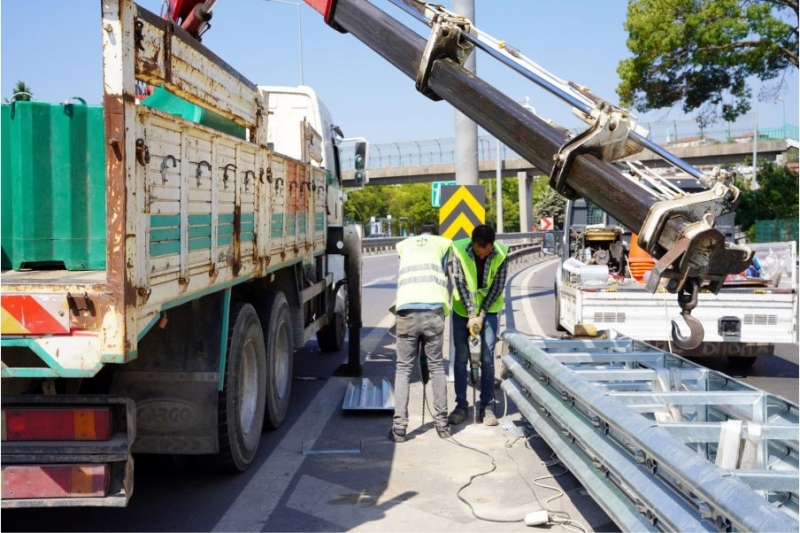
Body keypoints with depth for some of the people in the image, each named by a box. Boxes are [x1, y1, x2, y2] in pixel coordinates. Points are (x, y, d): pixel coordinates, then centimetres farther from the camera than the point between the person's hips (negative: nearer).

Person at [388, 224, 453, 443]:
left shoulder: (403, 245, 26)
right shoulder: (443, 243, 21)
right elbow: (446, 276, 20)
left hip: (407, 311, 1)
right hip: (433, 310, 0)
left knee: (403, 368, 8)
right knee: (437, 366, 13)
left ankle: (399, 427, 1)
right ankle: (442, 423, 16)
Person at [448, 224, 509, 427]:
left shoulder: (501, 253, -19)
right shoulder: (459, 249, -21)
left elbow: (497, 287, -13)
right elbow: (459, 283, -18)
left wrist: (481, 315, -15)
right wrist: (471, 314, -20)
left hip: (488, 309, 0)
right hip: (462, 309, 0)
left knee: (487, 358, -3)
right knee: (461, 358, 2)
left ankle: (487, 407, 6)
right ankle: (461, 405, 11)